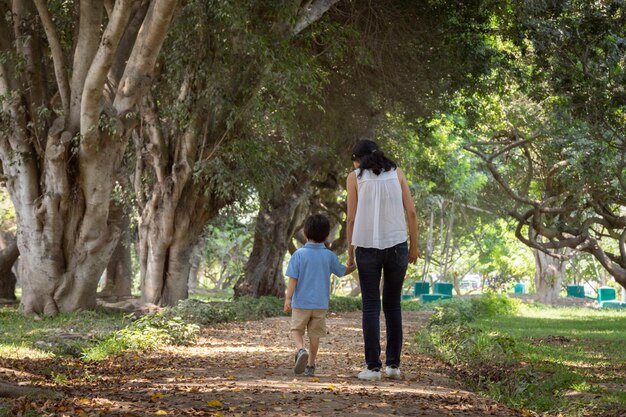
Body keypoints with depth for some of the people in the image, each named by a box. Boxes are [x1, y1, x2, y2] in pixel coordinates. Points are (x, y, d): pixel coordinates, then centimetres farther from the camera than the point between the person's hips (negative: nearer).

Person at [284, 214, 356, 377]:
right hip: (321, 303, 2)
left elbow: (293, 278, -11)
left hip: (301, 302, -2)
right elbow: (342, 271, 13)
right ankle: (310, 365, 14)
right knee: (315, 334, 11)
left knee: (296, 330, 9)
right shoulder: (329, 256, -2)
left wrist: (288, 298, -8)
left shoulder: (299, 254, -8)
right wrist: (356, 266, 32)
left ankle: (300, 350, -19)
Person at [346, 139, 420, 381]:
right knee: (393, 305, 13)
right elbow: (411, 212, 4)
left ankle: (373, 366, 1)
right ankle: (393, 364, 14)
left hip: (367, 246, -2)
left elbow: (352, 218, 0)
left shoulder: (355, 176, 4)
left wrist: (350, 252, 8)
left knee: (371, 306, 4)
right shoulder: (396, 172, 9)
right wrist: (414, 246, 9)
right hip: (397, 244, 2)